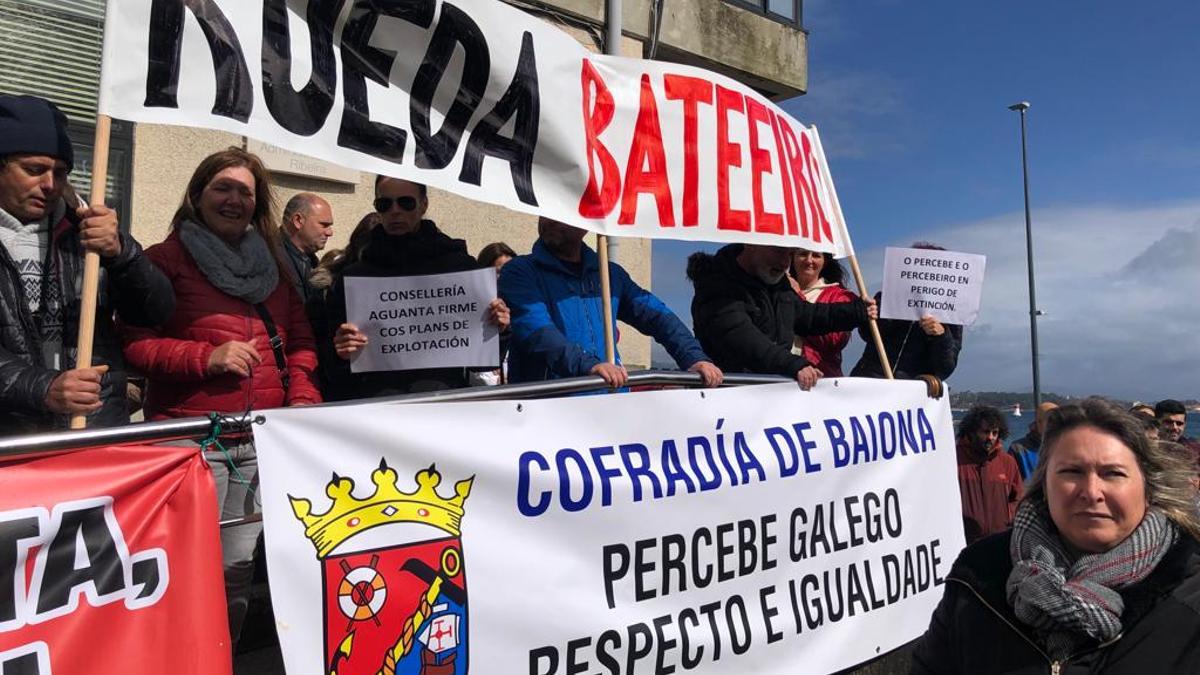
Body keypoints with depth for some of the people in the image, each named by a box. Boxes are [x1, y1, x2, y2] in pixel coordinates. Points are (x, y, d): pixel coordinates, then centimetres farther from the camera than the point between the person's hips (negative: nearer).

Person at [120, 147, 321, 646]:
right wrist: (206, 358, -15)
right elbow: (132, 342, -3)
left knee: (238, 568, 9)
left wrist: (302, 396, -1)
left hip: (264, 439, 5)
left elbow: (300, 340, 16)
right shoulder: (165, 259, 3)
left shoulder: (272, 265, 18)